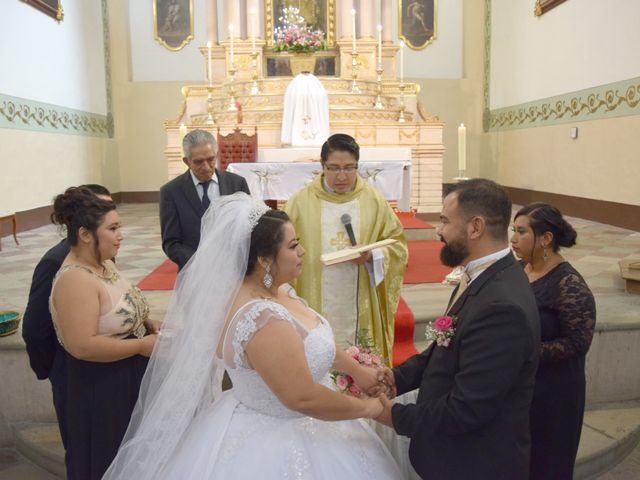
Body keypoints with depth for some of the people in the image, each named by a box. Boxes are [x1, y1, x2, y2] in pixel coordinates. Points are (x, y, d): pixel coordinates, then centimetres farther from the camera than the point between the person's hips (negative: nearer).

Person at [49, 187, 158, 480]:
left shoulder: (104, 262, 2)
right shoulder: (75, 280, -25)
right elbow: (82, 345, -30)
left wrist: (148, 323, 0)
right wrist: (142, 345, -23)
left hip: (128, 377, 9)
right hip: (100, 387, -8)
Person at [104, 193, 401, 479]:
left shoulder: (276, 289, -3)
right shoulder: (263, 319, -31)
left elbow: (315, 338, 11)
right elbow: (302, 397, -30)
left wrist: (358, 371, 12)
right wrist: (367, 408, -17)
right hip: (274, 449, -8)